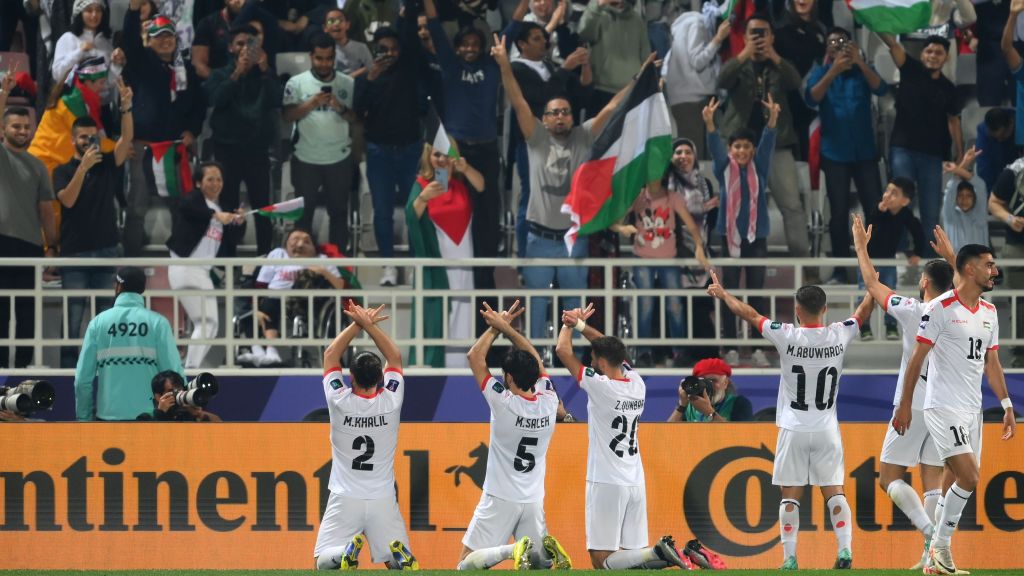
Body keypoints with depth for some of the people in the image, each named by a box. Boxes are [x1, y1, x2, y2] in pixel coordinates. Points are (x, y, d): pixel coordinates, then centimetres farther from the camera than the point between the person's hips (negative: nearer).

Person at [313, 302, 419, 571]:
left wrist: (357, 325, 8)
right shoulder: (390, 402, -7)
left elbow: (330, 356, 6)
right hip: (383, 499, 2)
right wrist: (368, 325, 7)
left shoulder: (340, 402, -10)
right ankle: (401, 555, -26)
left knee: (322, 562, 4)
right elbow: (395, 358, 10)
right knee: (400, 565, 10)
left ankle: (346, 554, -28)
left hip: (345, 499, -2)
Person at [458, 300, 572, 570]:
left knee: (467, 565, -5)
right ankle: (545, 548, -18)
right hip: (534, 500, 5)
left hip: (500, 500, -5)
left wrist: (496, 327, 5)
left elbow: (475, 357, -5)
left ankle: (513, 550, -28)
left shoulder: (504, 403, -16)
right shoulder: (549, 402, -3)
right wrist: (505, 326, 13)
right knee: (542, 562, 15)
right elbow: (533, 357, 12)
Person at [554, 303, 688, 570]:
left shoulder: (599, 385, -12)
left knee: (602, 561, -7)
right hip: (637, 483, 7)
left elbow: (562, 350, -1)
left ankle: (656, 555, -29)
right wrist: (581, 325, 20)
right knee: (631, 553, 6)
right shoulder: (637, 384, 6)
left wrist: (569, 324, 15)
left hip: (607, 483, -7)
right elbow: (611, 349, 23)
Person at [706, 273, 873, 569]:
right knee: (834, 492, 4)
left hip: (794, 430, -2)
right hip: (827, 430, 2)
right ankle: (845, 550, -8)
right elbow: (864, 310, 15)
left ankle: (789, 557, -2)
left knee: (791, 496, 3)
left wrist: (722, 293, 15)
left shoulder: (788, 337, -11)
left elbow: (749, 314, 0)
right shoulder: (839, 336, -4)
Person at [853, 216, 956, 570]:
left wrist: (861, 246, 18)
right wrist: (950, 255, 37)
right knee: (933, 481, 7)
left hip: (913, 407, -5)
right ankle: (932, 554, -2)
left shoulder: (913, 311, -9)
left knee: (889, 477, 3)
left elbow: (872, 282, 5)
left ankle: (928, 528, -18)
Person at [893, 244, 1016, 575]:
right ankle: (941, 546, -3)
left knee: (960, 482, 5)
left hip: (972, 410, 8)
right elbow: (917, 358, -7)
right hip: (944, 408, -8)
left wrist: (1007, 406, 14)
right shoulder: (941, 308, -10)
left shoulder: (989, 312, 12)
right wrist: (905, 404, -7)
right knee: (968, 477, -17)